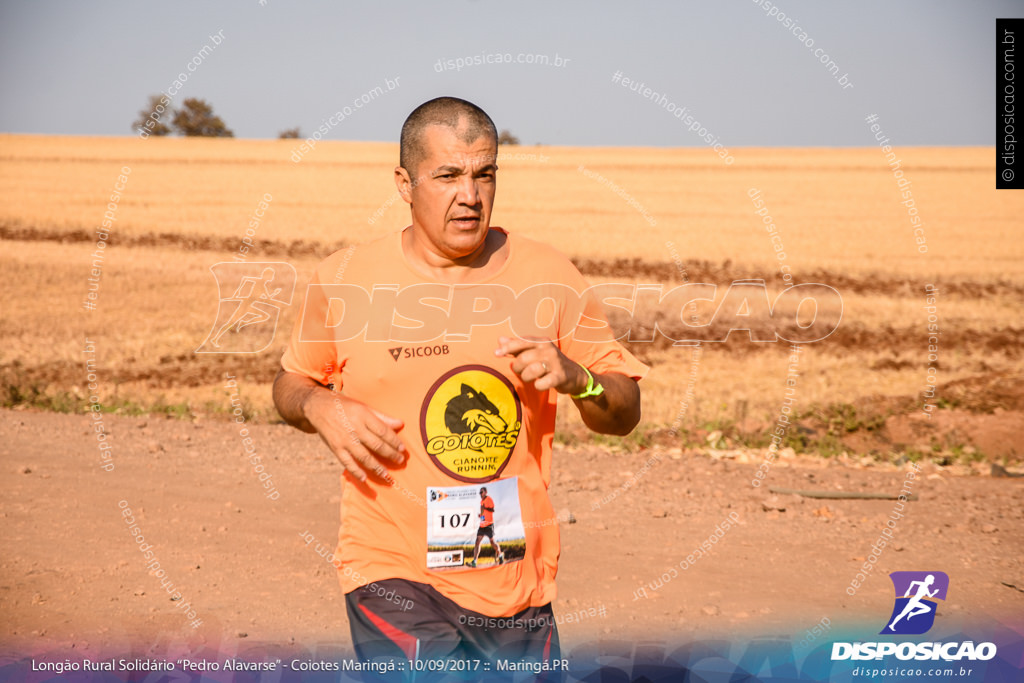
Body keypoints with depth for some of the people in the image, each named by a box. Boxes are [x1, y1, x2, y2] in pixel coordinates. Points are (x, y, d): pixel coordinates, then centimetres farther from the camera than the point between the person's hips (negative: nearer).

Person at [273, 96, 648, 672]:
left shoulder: (549, 277, 2)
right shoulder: (344, 280, 1)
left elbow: (626, 413, 7)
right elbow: (291, 382, 17)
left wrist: (576, 379, -14)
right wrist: (320, 407, -6)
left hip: (517, 579, 3)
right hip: (396, 577, -2)